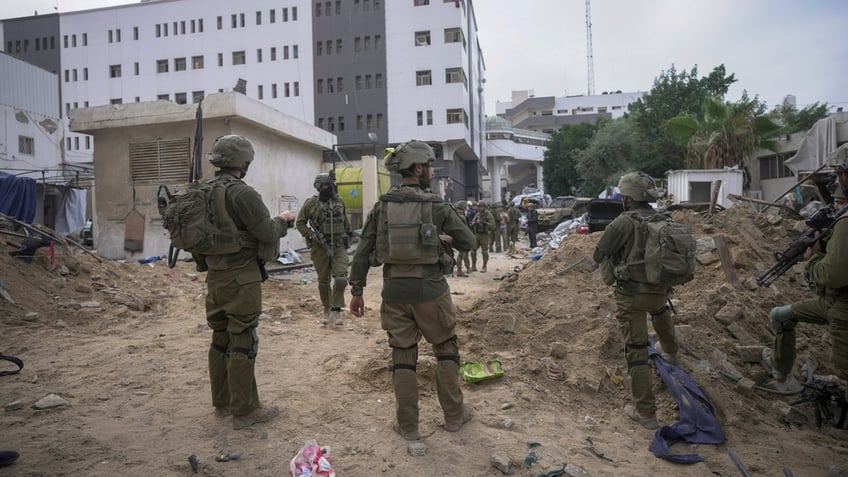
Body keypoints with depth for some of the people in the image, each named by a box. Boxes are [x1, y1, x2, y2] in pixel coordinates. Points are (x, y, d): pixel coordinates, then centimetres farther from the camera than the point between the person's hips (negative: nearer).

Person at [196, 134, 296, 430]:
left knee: (220, 339, 16)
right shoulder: (242, 193, -17)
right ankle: (245, 411, 8)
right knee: (242, 342, -1)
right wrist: (283, 220, 2)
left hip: (215, 277, 9)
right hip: (241, 278, -8)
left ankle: (222, 403, 29)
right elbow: (268, 234, -16)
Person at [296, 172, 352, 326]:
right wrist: (312, 235, -11)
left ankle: (336, 312, -7)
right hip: (320, 247, -1)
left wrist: (348, 235, 21)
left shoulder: (339, 201, 5)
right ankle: (327, 311, 26)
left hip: (339, 246, 2)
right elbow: (300, 223, 1)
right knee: (324, 281, 9)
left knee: (341, 278, -14)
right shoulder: (311, 203, -5)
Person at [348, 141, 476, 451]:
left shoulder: (382, 206, 2)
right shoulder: (437, 205, -6)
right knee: (446, 349, 16)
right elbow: (468, 242, 2)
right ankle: (454, 415, 27)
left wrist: (356, 291, 9)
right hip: (430, 288, -2)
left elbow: (362, 253, 1)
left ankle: (408, 426, 20)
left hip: (394, 289, 3)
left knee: (402, 356, 12)